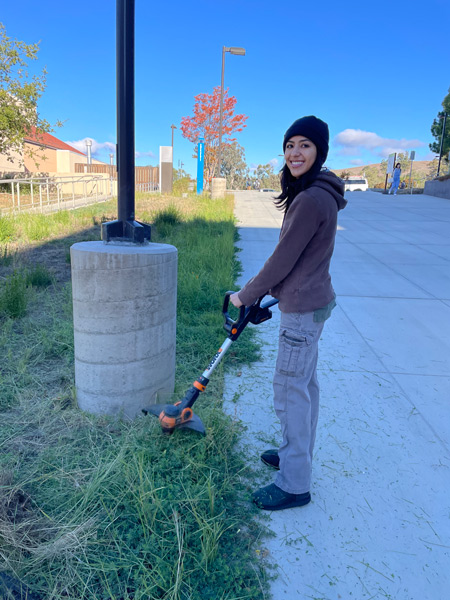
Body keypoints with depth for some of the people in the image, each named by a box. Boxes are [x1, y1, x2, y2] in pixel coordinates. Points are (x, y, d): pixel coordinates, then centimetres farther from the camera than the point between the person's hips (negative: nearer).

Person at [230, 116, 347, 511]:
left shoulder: (311, 199, -22)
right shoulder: (316, 194, 12)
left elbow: (282, 260, -19)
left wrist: (245, 296, -7)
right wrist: (264, 289, 19)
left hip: (303, 308, -11)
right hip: (312, 301, 11)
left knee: (290, 391, -2)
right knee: (305, 383, 20)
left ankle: (295, 484, 12)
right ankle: (297, 453, 38)